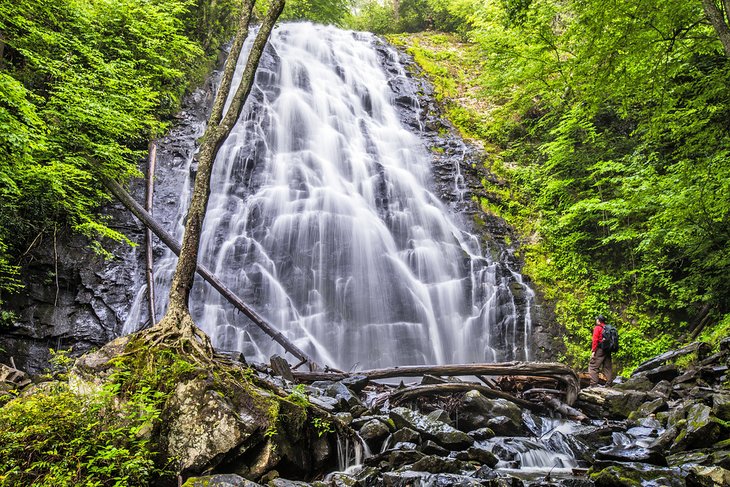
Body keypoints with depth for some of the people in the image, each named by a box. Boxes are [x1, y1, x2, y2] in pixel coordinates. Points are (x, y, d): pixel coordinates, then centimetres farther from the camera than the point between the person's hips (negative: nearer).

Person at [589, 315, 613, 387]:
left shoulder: (597, 328, -4)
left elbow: (595, 340, -13)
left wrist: (593, 351, -13)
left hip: (600, 349, -7)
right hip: (608, 351, 7)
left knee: (593, 367, -6)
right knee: (608, 368, 11)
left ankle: (593, 384, -15)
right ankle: (609, 384, 10)